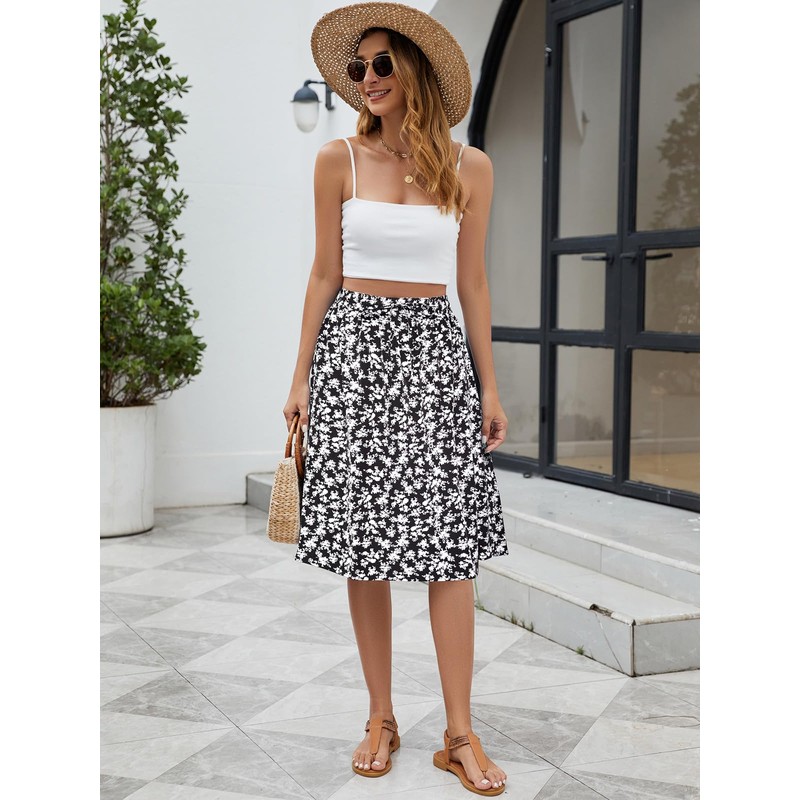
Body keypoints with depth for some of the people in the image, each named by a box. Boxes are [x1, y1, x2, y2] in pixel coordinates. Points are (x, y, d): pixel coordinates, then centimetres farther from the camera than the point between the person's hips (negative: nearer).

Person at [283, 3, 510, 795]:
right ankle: (381, 718, 15)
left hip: (436, 349, 0)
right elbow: (325, 273, 5)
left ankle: (460, 733, 5)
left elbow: (471, 282, 8)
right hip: (356, 345, 0)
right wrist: (302, 377, 1)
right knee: (364, 538, 2)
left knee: (449, 542, -4)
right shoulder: (339, 160, 4)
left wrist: (490, 385, 5)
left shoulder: (469, 167, 5)